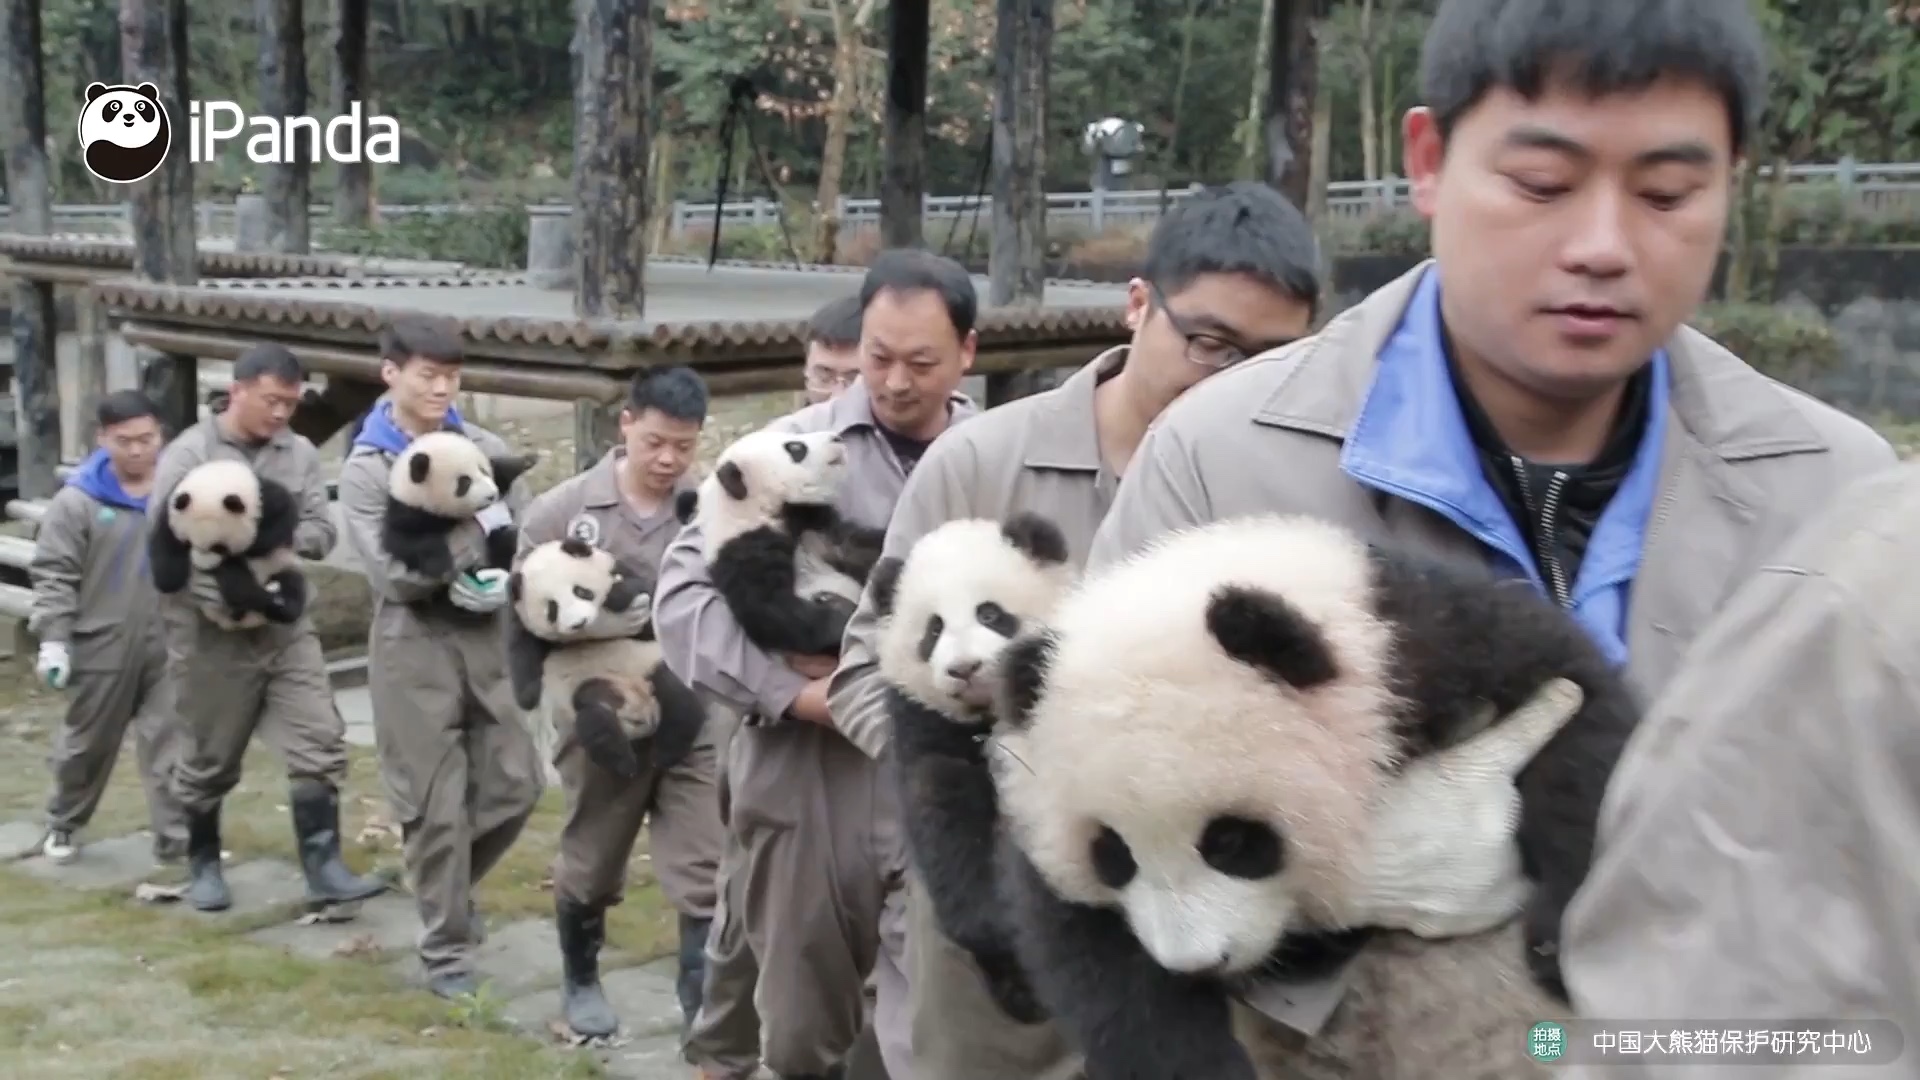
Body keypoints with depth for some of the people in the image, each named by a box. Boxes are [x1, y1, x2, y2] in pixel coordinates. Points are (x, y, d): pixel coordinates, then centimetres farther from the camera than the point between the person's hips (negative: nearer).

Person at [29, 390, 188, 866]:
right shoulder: (77, 500, -7)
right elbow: (53, 575, -5)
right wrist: (53, 639, -12)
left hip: (170, 644, 1)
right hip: (102, 646, -1)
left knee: (173, 742, -1)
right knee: (87, 742, 16)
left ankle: (178, 837, 5)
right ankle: (63, 823, 37)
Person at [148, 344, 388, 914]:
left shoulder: (301, 454, 3)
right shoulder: (188, 455, -7)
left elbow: (322, 532, -1)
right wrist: (229, 598, -20)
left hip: (287, 627, 3)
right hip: (211, 635, -3)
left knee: (320, 744, -5)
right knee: (210, 760, 11)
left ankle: (324, 868, 1)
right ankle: (203, 863, 31)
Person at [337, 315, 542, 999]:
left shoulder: (486, 449, 5)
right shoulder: (364, 469, -4)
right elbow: (395, 574, -13)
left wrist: (500, 583, -16)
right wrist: (479, 530, -13)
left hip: (488, 637, 4)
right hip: (413, 644, -3)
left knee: (515, 784, 7)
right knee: (437, 805, 2)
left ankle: (446, 890, 34)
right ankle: (446, 949, 17)